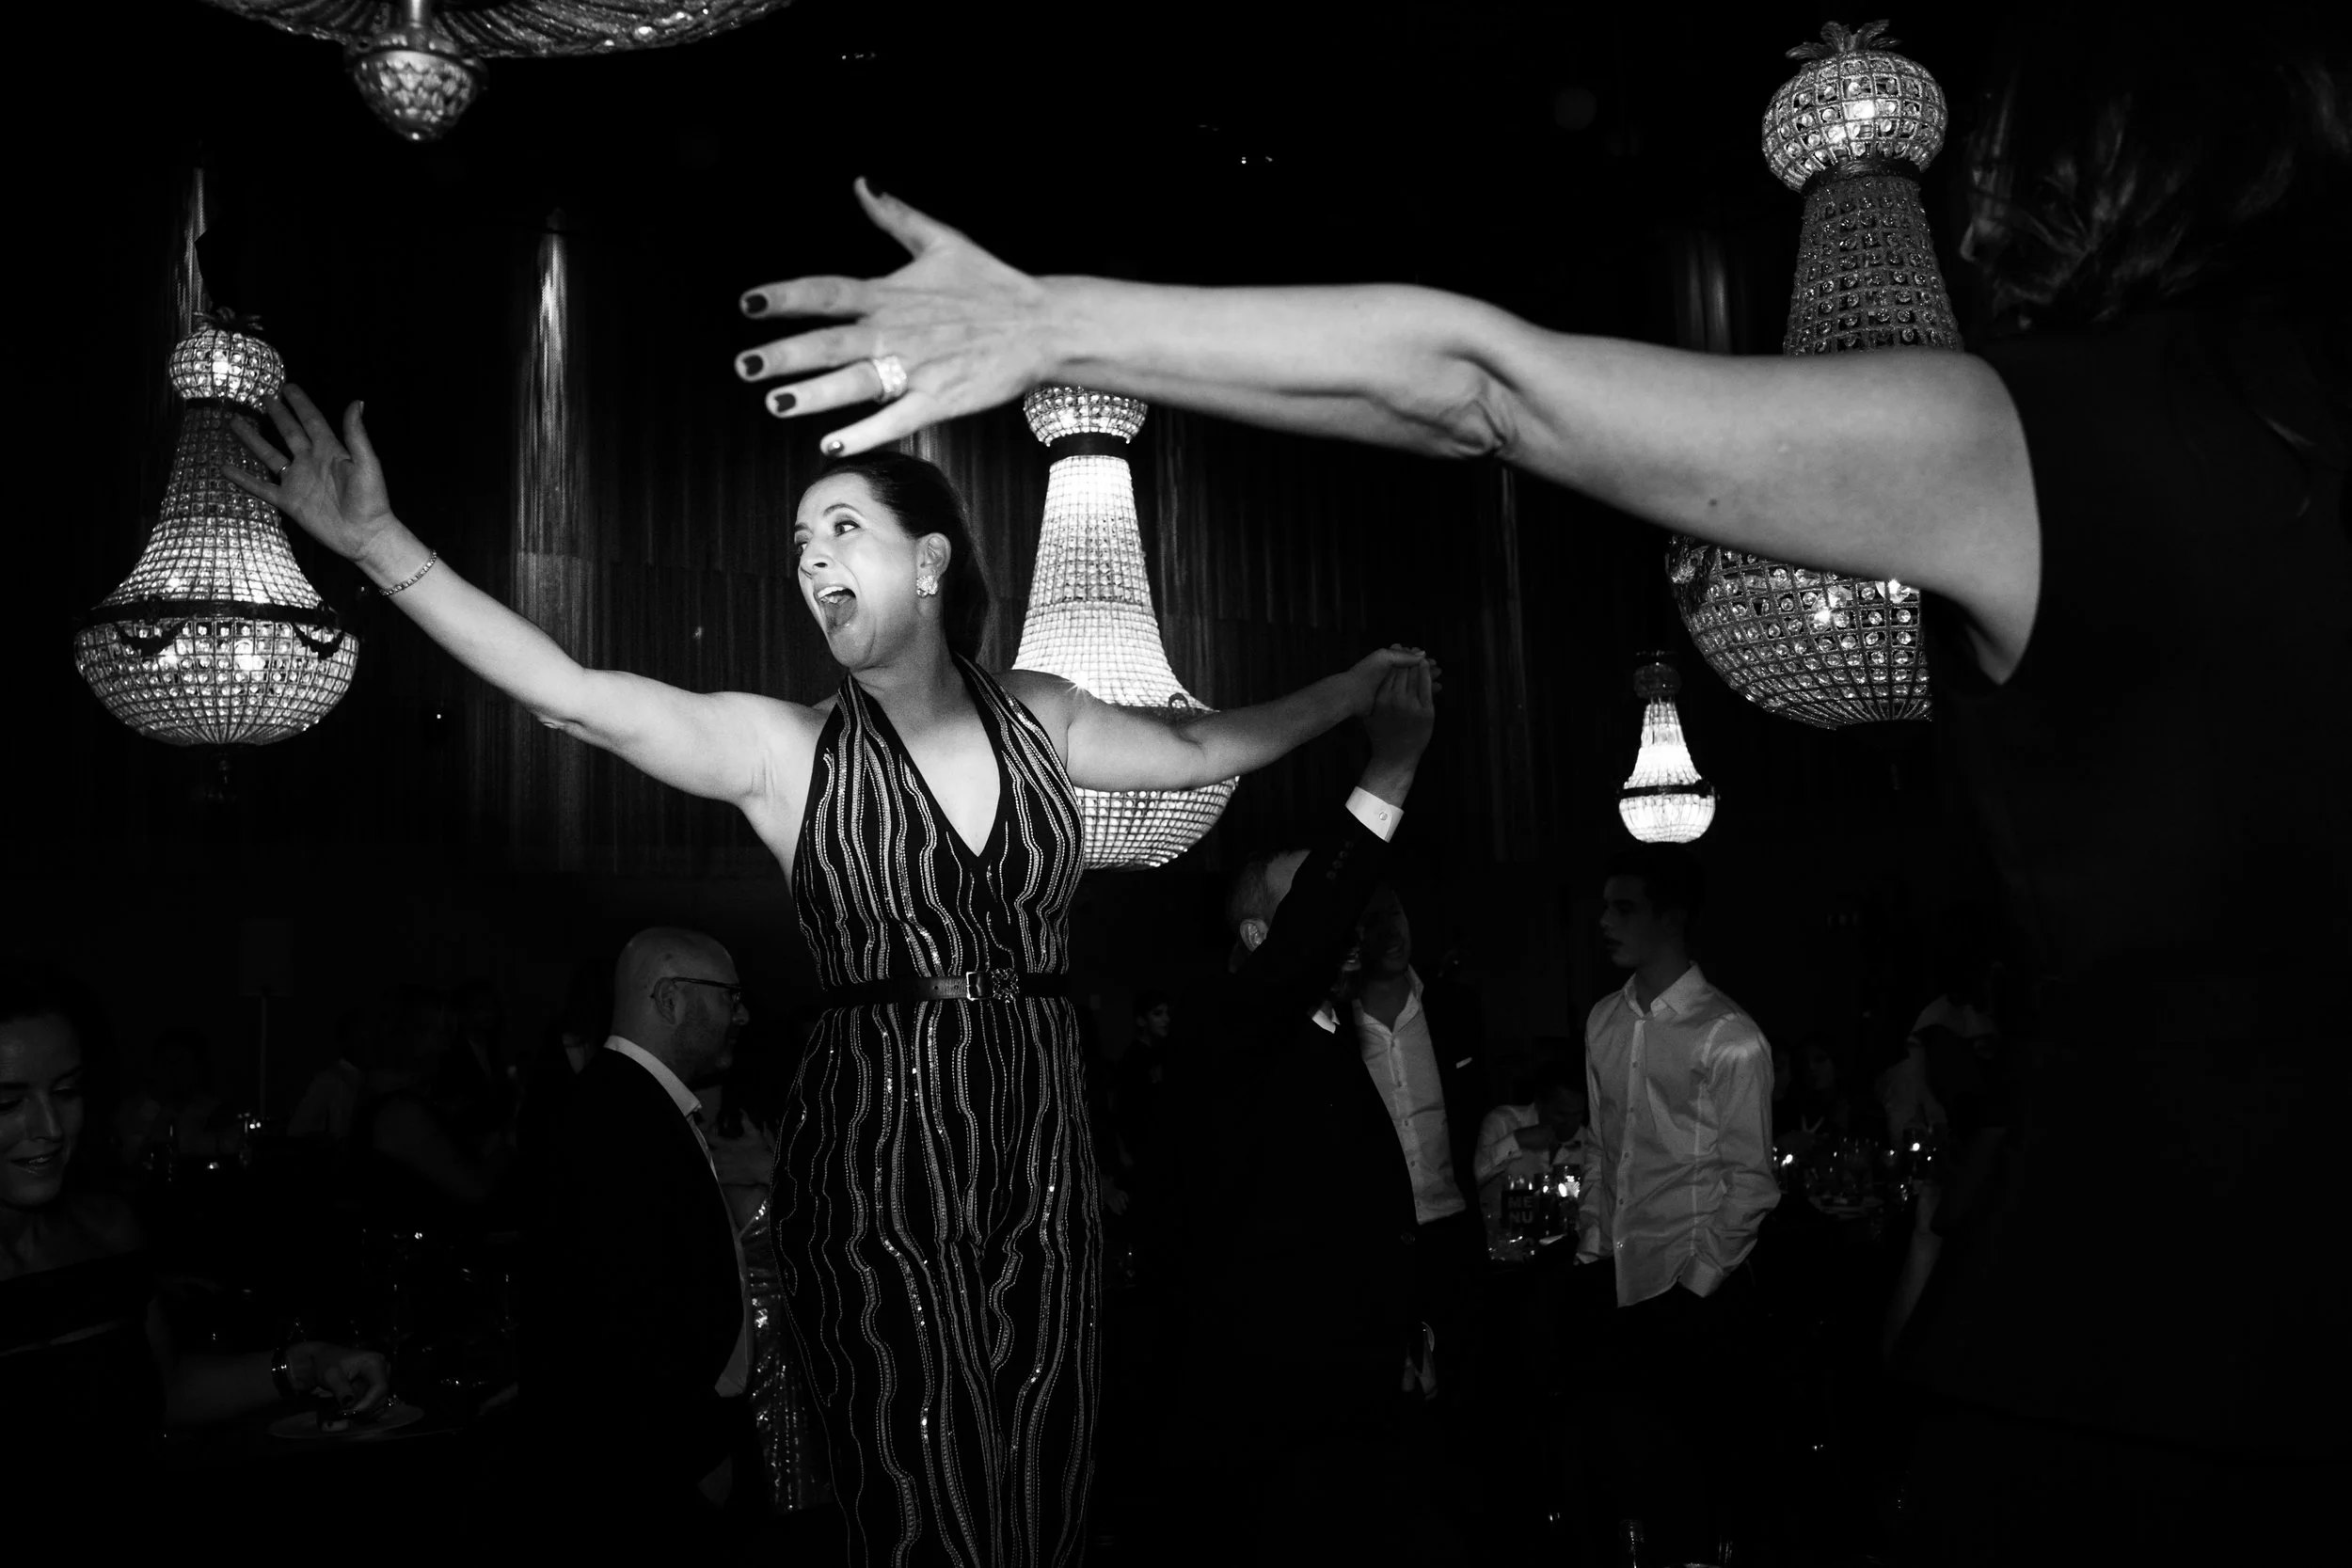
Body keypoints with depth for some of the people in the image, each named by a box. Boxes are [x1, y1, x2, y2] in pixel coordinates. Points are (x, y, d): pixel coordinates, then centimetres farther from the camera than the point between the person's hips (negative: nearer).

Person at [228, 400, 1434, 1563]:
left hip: (1041, 1156, 3)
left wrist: (1360, 684, 28)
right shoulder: (783, 748, 1)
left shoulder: (1037, 716, 10)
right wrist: (380, 542, -18)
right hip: (874, 1170, -2)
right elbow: (570, 695, -10)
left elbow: (1197, 750, 23)